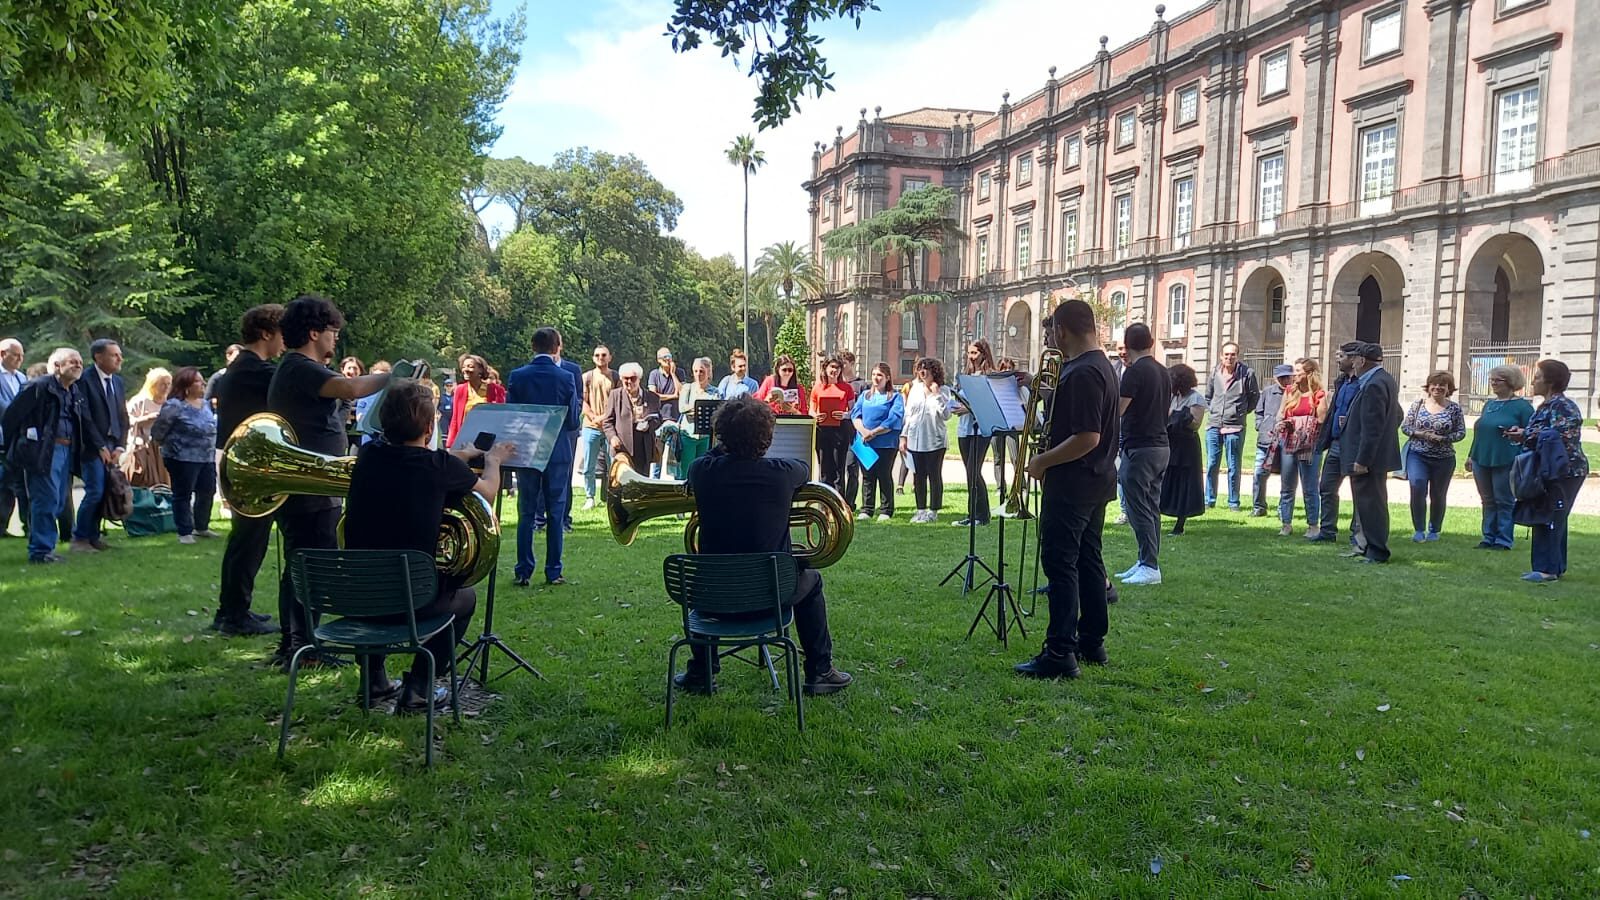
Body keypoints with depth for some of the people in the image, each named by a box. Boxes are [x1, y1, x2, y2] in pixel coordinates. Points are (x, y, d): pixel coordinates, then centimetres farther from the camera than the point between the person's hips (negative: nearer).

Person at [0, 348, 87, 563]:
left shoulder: (75, 395, 17)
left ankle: (42, 546, 22)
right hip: (42, 452, -8)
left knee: (59, 501, 11)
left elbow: (86, 425, 17)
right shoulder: (40, 386, -7)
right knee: (46, 499, -7)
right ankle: (41, 550, 1)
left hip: (66, 451, 8)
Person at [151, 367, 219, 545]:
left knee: (207, 492, 13)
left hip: (207, 457, 8)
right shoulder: (174, 406, -14)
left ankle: (201, 527, 30)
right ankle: (185, 532, 8)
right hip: (183, 458, -7)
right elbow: (157, 432, -11)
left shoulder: (205, 404, 9)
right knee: (183, 495, 1)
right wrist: (170, 445, 2)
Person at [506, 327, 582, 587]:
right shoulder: (566, 378, -9)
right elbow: (573, 420, -5)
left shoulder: (517, 376, -5)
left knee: (526, 514, 8)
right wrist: (578, 404, 14)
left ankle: (523, 572, 7)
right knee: (556, 514, 6)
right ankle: (553, 572, 7)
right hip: (558, 452, -1)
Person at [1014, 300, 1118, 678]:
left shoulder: (1081, 373, -21)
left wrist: (1042, 461, -16)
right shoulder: (1102, 366, 12)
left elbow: (1087, 437, -26)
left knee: (1060, 563, -7)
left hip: (1072, 482, -10)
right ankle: (1092, 642, 25)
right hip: (1097, 480, 10)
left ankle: (1060, 653, -7)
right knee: (1087, 560, 16)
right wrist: (1046, 389, 15)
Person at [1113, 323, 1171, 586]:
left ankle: (1150, 567, -5)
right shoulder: (1164, 372, 12)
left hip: (1140, 448, -9)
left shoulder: (1135, 371, -14)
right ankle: (1147, 562, 18)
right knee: (1152, 507, 12)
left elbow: (1117, 408, -18)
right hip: (1161, 446, 9)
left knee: (1139, 508, -5)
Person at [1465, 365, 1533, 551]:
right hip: (1482, 460, 7)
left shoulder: (1522, 406, -5)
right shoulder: (1489, 404, 16)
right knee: (1488, 501, 11)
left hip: (1505, 461, -7)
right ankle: (1489, 538, 17)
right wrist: (1471, 455, 20)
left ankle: (1503, 541, 5)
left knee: (1504, 502, 0)